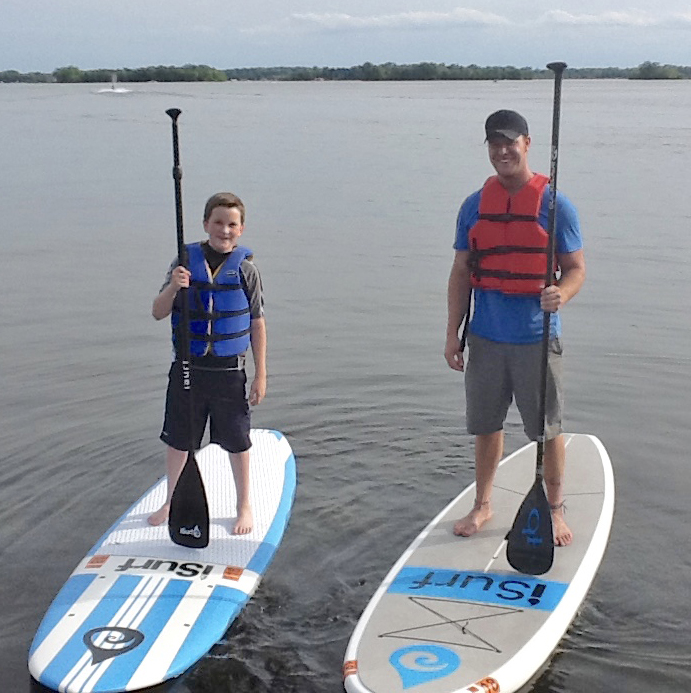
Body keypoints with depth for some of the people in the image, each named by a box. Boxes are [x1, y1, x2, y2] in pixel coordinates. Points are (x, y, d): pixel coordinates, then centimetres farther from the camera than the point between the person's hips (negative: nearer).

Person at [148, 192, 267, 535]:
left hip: (229, 372, -2)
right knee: (177, 440, 14)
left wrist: (260, 375, -1)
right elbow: (158, 313, -3)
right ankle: (172, 502, 35)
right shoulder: (186, 263, -2)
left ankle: (244, 506, 29)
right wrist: (173, 288, -24)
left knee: (237, 442, 10)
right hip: (187, 368, 2)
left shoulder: (245, 269, -5)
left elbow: (257, 325, -1)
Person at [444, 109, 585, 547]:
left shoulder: (554, 205, -4)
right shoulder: (475, 206, 6)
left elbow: (576, 268, -2)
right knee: (487, 425, 14)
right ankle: (483, 505, 30)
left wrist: (561, 294, -25)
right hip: (486, 338, 3)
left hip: (537, 339, -3)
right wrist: (452, 333, 5)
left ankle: (556, 510, 23)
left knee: (548, 428, 5)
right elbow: (461, 272, 9)